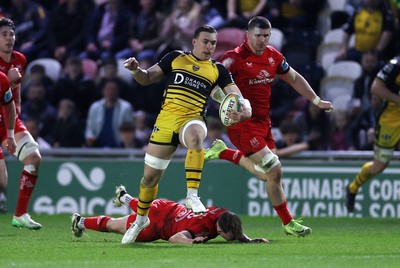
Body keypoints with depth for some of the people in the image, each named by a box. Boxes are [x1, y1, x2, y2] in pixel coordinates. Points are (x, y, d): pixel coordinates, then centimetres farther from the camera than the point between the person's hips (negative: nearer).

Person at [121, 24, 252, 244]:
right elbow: (147, 78, 16)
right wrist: (136, 70, -7)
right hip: (166, 119, 1)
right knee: (150, 176, 4)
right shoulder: (175, 58, 11)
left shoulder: (218, 70, 9)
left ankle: (192, 195, -37)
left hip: (192, 120, -1)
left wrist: (244, 110, -21)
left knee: (195, 135, -40)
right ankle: (141, 219, 31)